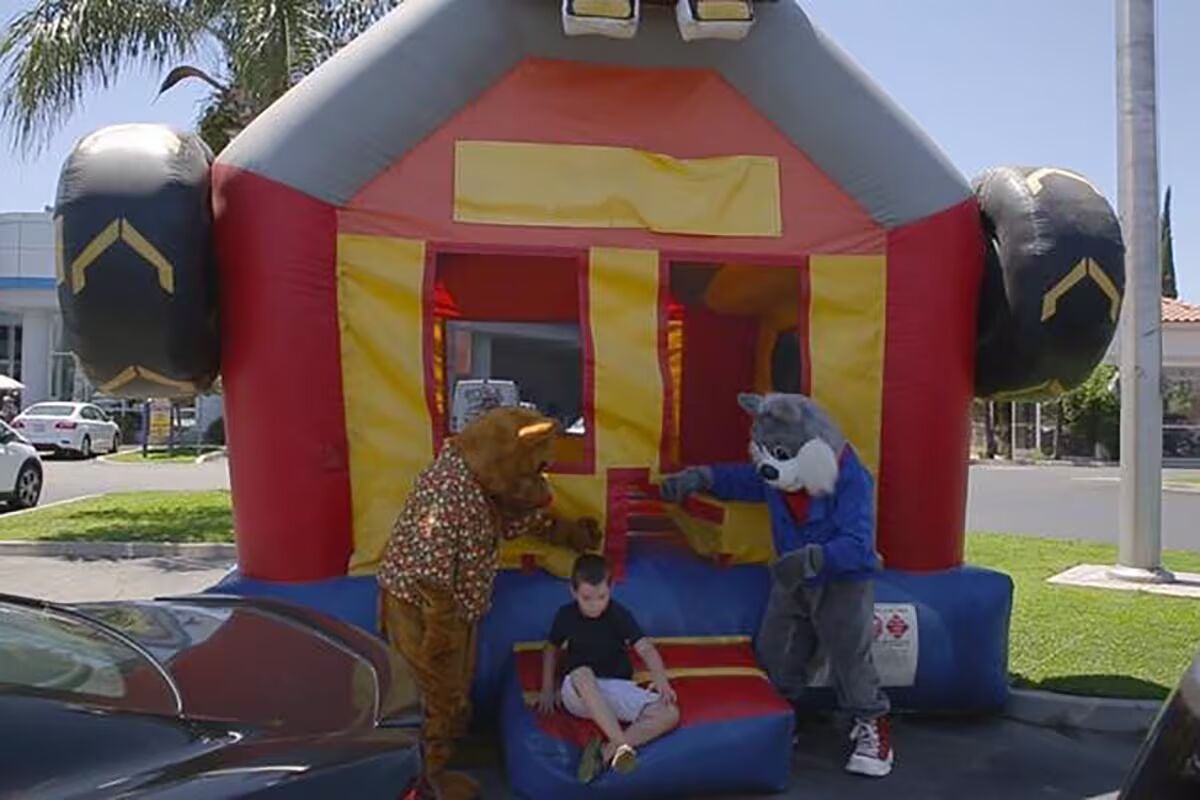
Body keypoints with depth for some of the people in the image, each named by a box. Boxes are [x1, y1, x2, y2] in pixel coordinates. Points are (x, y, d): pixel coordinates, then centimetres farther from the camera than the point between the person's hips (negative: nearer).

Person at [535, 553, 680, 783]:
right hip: (580, 694, -1)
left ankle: (606, 751, -31)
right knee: (583, 674, -40)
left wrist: (661, 681, -37)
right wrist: (547, 689, 6)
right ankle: (623, 746, -48)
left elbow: (646, 648, -20)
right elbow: (551, 649, 16)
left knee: (670, 714, -22)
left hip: (617, 687, 1)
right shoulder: (566, 615, -1)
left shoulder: (619, 615, -7)